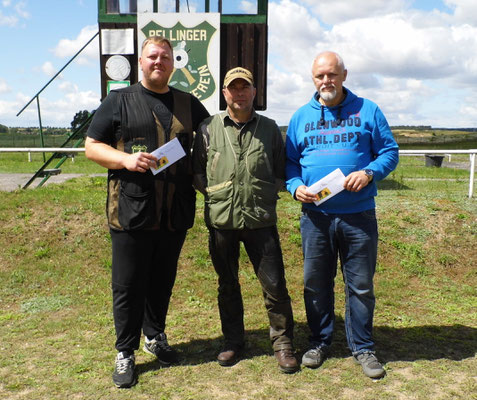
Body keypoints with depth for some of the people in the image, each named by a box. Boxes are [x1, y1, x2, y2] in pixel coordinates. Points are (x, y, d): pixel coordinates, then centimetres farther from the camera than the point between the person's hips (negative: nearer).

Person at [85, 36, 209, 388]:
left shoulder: (188, 104, 13)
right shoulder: (120, 101, 4)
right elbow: (92, 146, 2)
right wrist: (126, 159, -16)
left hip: (175, 212, 3)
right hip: (132, 210, -3)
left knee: (163, 280, 15)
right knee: (129, 286, 5)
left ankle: (156, 336, 35)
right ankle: (125, 353, 20)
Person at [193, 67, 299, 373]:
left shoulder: (269, 129, 7)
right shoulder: (209, 128, 5)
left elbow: (282, 171, 13)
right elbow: (197, 170, 11)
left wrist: (267, 194, 0)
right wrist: (213, 194, -1)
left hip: (261, 220, -1)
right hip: (221, 221, 1)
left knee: (275, 285, 1)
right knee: (228, 285, 14)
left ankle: (283, 343, 19)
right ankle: (233, 341, 31)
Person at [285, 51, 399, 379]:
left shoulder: (367, 111, 5)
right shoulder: (301, 117, 10)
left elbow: (390, 152, 5)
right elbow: (289, 161, 12)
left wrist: (369, 173, -15)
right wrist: (296, 186, -8)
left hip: (359, 216, -1)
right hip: (315, 216, 2)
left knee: (361, 285, 7)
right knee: (316, 284, 11)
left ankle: (363, 348, 24)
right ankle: (320, 342, 29)